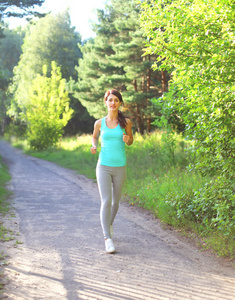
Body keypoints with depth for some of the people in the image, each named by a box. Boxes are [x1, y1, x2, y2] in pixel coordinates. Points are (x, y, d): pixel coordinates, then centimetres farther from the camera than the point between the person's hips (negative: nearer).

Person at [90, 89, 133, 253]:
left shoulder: (126, 122, -1)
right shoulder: (99, 123, 1)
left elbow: (130, 140, 12)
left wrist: (128, 140, -12)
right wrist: (94, 146, -2)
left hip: (120, 168, 1)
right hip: (103, 167, -1)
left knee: (115, 201, 15)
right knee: (106, 201, -13)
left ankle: (110, 223, 46)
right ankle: (108, 239, -13)